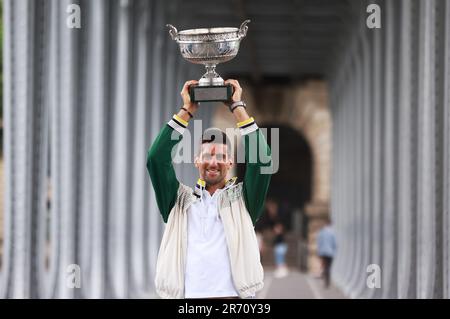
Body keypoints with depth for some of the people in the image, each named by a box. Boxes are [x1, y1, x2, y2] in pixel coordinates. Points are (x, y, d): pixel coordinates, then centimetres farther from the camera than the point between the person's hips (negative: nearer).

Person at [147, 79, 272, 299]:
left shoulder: (241, 199, 16)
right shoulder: (180, 200, 17)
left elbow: (261, 159, 3)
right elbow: (157, 159, 6)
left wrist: (237, 106, 9)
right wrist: (187, 110, 9)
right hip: (186, 295, 0)